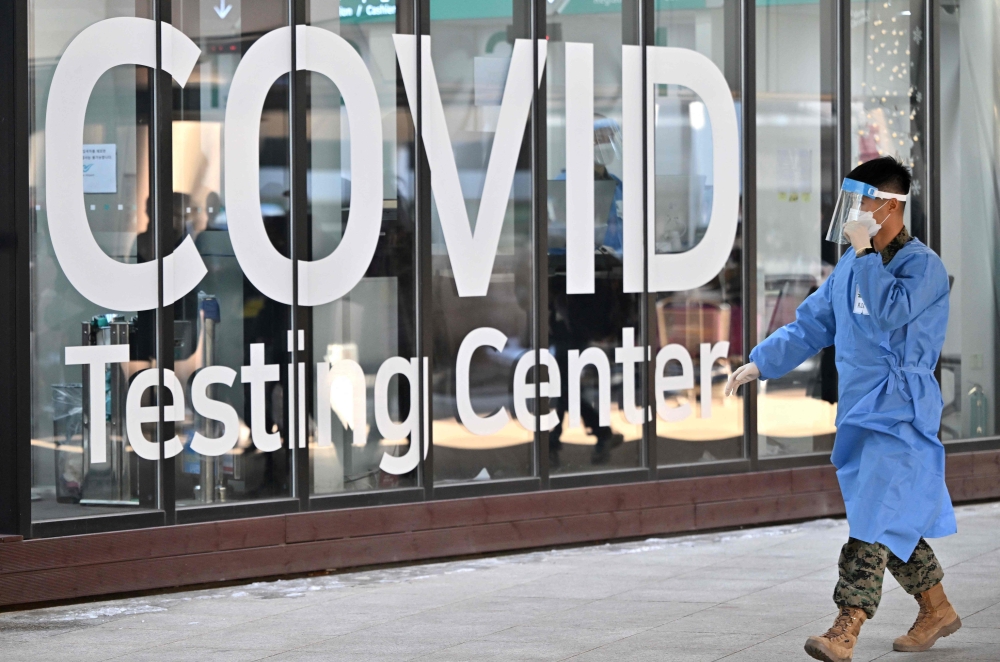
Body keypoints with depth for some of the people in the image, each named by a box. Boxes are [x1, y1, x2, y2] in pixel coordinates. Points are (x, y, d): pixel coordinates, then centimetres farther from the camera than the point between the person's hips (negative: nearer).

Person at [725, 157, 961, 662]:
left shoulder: (922, 264, -10)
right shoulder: (852, 264, 13)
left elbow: (891, 311, -28)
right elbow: (812, 324, 17)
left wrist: (865, 251, -21)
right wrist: (760, 363, 8)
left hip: (902, 413, -8)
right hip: (859, 412, 8)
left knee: (875, 522, -14)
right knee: (895, 522, 15)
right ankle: (936, 611, 29)